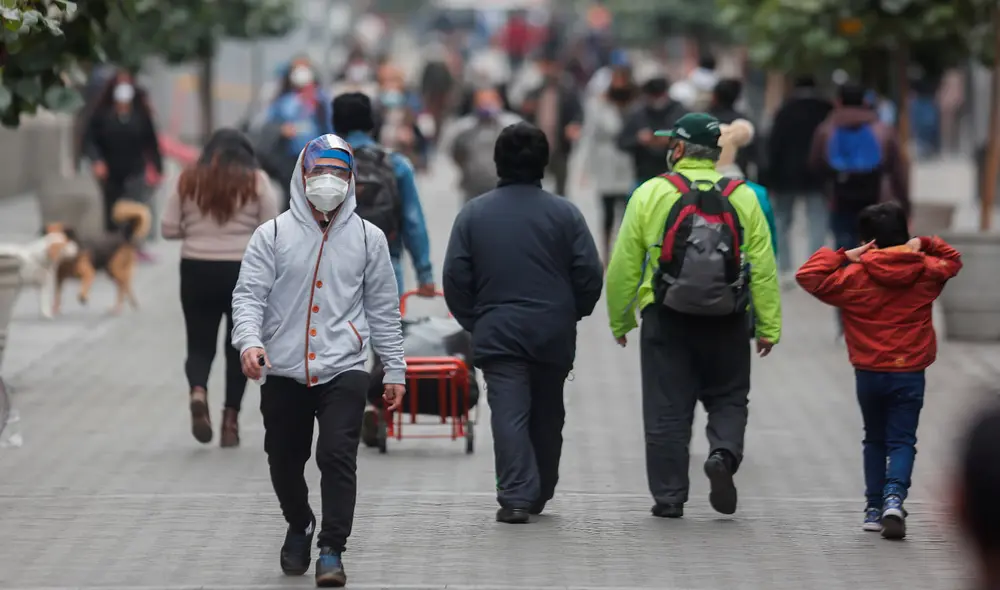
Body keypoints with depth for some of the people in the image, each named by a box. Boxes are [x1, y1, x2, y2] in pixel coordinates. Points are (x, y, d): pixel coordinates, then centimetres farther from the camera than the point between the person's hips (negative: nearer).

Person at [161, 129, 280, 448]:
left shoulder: (188, 180, 3)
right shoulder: (256, 182, -1)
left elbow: (169, 229, 2)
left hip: (197, 270, 1)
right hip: (244, 271, -1)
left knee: (200, 344, 9)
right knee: (239, 345, 12)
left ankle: (198, 392, -21)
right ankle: (231, 418, 8)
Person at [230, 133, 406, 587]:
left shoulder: (368, 238, 6)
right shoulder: (273, 235, 1)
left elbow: (384, 310, 11)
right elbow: (248, 294, -2)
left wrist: (394, 370, 10)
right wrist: (249, 341, -21)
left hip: (343, 371, -1)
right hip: (283, 374, 1)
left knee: (338, 456, -15)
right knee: (285, 461, 12)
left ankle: (331, 550, -9)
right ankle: (298, 526, 40)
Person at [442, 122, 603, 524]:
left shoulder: (474, 213, 0)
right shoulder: (565, 213, -1)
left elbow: (455, 276, -1)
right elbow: (589, 275, -3)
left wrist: (473, 321, 11)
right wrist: (572, 314, 14)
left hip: (497, 334, -1)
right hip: (554, 334, 1)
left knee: (509, 413, -6)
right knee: (547, 415, 15)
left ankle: (516, 496, -19)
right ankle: (539, 495, 27)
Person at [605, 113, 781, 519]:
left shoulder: (650, 194, -1)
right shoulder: (743, 198, 3)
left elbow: (624, 266, 0)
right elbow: (763, 268, 0)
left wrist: (620, 320, 10)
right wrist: (768, 326, 3)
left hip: (667, 320, -1)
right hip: (726, 324, 1)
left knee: (667, 410, 6)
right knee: (728, 399, 15)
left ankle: (669, 496, 7)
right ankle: (723, 454, -12)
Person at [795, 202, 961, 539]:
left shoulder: (854, 276, -7)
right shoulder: (926, 273, 2)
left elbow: (808, 276, -8)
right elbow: (952, 260, 22)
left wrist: (842, 256, -3)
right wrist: (924, 246, 11)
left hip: (869, 373, 0)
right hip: (910, 373, 0)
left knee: (875, 440, 17)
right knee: (902, 441, 0)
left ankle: (875, 508, 15)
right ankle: (894, 498, -23)